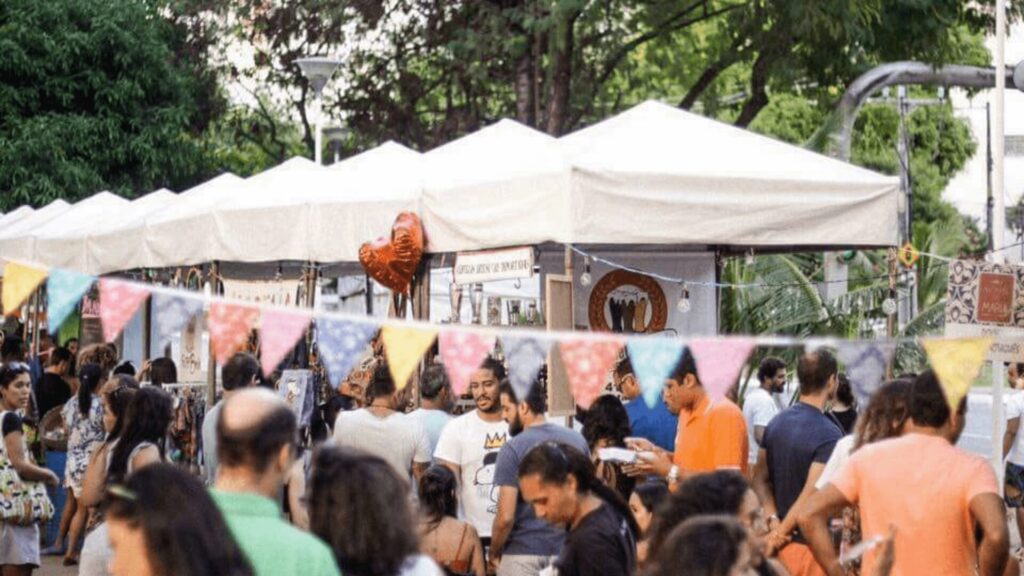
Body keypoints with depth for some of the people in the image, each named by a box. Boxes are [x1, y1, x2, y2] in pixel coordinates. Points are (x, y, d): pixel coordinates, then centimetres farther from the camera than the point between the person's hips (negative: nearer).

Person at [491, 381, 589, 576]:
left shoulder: (513, 449, -11)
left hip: (523, 553, -4)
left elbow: (506, 517, -14)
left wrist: (494, 553, 1)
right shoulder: (577, 440, 5)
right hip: (567, 550, 5)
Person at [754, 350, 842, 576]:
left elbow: (760, 479, 7)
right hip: (811, 545, -8)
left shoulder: (777, 422, 7)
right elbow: (810, 496, -23)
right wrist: (781, 533, -14)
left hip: (782, 543, 8)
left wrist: (775, 522, -4)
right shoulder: (829, 435, -18)